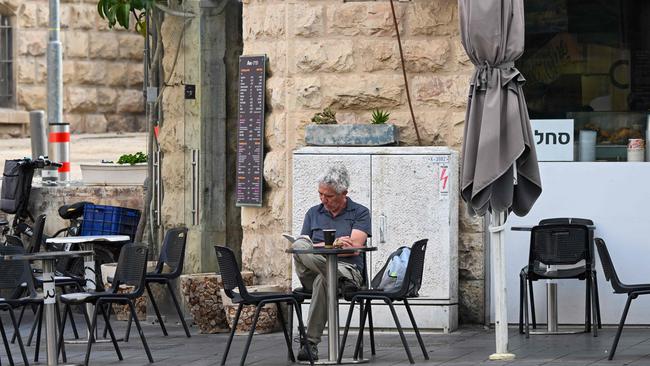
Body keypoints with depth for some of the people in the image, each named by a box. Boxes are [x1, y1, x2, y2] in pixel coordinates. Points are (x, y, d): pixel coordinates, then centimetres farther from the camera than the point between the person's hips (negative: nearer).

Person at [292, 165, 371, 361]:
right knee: (299, 245, -31)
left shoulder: (360, 213, 9)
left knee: (323, 279, -41)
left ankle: (311, 343, -38)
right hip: (312, 274, 3)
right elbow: (300, 248, 13)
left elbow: (353, 249, -4)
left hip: (348, 271, -3)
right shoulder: (313, 213, 22)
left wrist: (319, 247, 1)